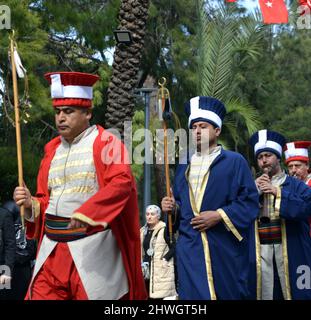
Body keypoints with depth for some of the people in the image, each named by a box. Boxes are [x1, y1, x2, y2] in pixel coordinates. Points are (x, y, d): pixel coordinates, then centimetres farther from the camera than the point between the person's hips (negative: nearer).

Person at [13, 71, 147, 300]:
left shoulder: (104, 143, -2)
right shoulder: (52, 149, 17)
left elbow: (121, 183, -16)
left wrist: (86, 212, -26)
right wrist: (31, 204, -1)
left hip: (92, 246, -5)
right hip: (52, 249, 5)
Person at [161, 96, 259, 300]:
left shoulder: (235, 162, 2)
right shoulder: (184, 166, 17)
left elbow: (250, 201, -6)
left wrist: (219, 216, -14)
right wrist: (173, 208, 1)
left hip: (225, 248, -3)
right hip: (190, 249, 4)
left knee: (229, 294, 1)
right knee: (194, 295, -2)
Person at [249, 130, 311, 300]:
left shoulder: (295, 185, 4)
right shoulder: (253, 186, 14)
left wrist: (278, 192, -15)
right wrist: (255, 191, -8)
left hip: (290, 252, -2)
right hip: (260, 253, 2)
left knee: (292, 291, 1)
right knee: (264, 292, 3)